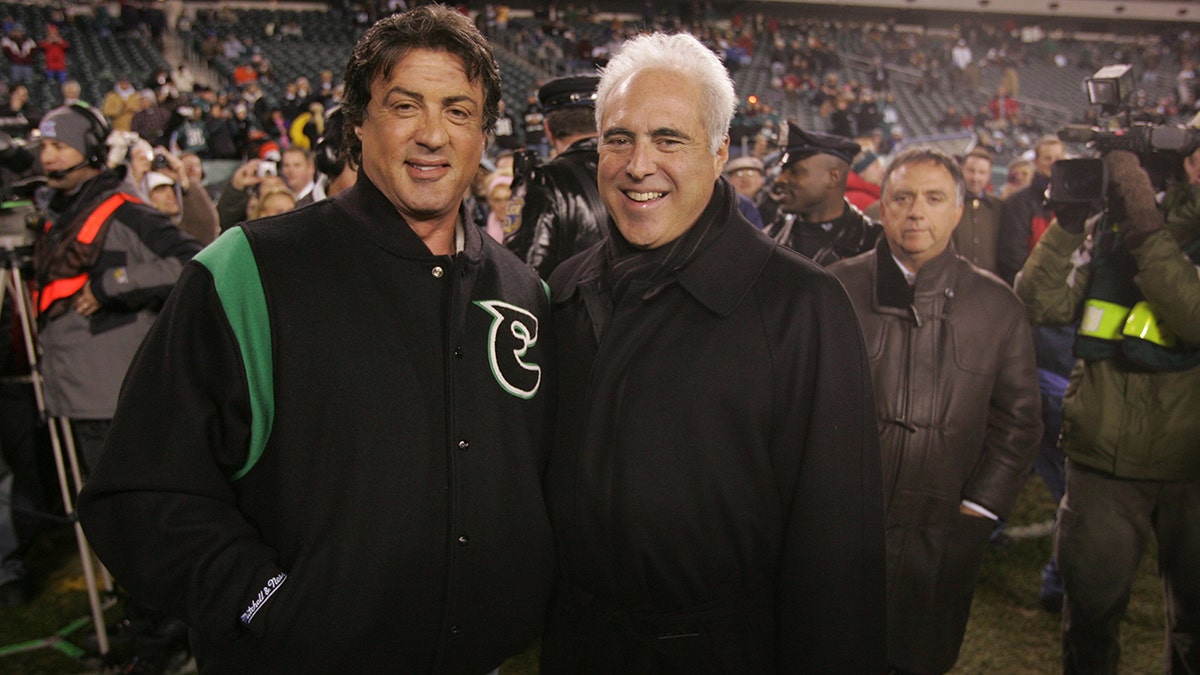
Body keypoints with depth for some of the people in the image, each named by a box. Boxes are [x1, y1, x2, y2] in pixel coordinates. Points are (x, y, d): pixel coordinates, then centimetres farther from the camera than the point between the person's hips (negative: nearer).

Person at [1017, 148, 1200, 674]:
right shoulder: (1105, 227, 2)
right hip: (1104, 459, 1)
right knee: (1091, 609, 13)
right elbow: (1040, 304, -7)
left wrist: (1146, 229, -24)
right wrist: (1068, 221, -13)